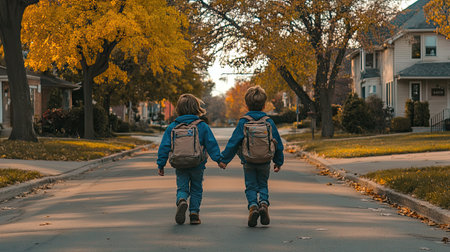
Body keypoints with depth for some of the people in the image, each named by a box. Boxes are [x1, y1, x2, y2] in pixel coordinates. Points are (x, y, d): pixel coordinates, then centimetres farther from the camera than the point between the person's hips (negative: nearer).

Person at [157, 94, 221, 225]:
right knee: (196, 189, 14)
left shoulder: (172, 127, 1)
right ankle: (194, 212, 6)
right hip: (197, 165, -1)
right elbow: (211, 144, -5)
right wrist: (218, 159, 1)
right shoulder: (202, 126, -3)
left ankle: (181, 201, -24)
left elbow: (164, 147, 2)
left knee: (182, 188, 7)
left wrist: (160, 165, 7)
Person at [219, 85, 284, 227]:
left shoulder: (243, 122, -6)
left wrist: (224, 159, -1)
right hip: (265, 162, 2)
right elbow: (278, 143, 6)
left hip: (248, 162, -1)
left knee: (251, 186, 8)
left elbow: (233, 142, -7)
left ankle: (252, 206, -16)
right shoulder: (269, 122, 0)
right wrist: (278, 162, 17)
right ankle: (264, 203, -11)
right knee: (263, 185, 15)